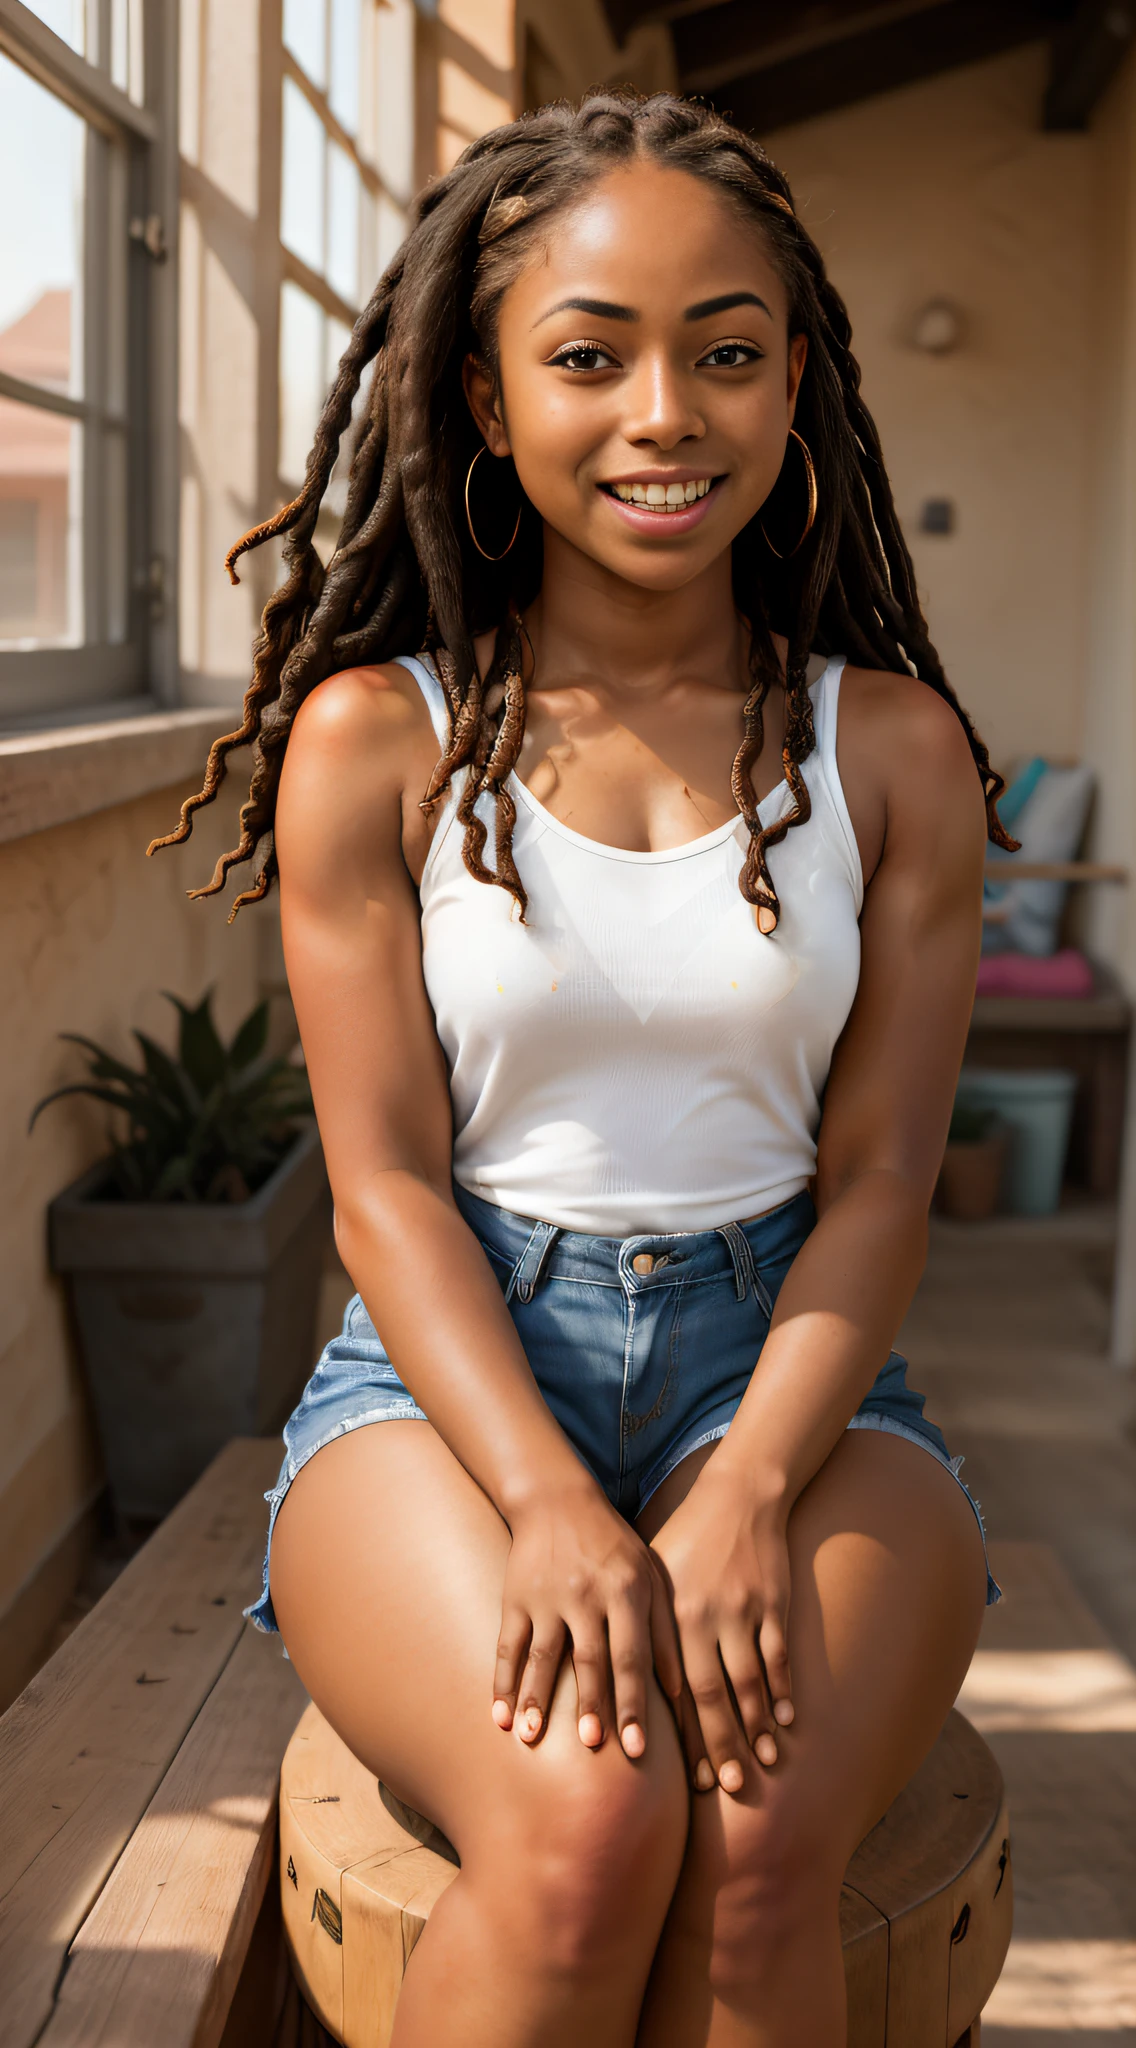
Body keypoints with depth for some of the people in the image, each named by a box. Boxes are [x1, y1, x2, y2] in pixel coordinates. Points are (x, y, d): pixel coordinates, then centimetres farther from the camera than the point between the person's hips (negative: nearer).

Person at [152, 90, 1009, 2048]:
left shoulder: (892, 748, 4)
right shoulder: (375, 735, 0)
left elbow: (878, 1179, 1)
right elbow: (388, 1179, -4)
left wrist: (744, 1497, -16)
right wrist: (552, 1507, -20)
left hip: (783, 1361, 2)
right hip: (449, 1368, -1)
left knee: (756, 1849, -27)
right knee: (586, 1822, -29)